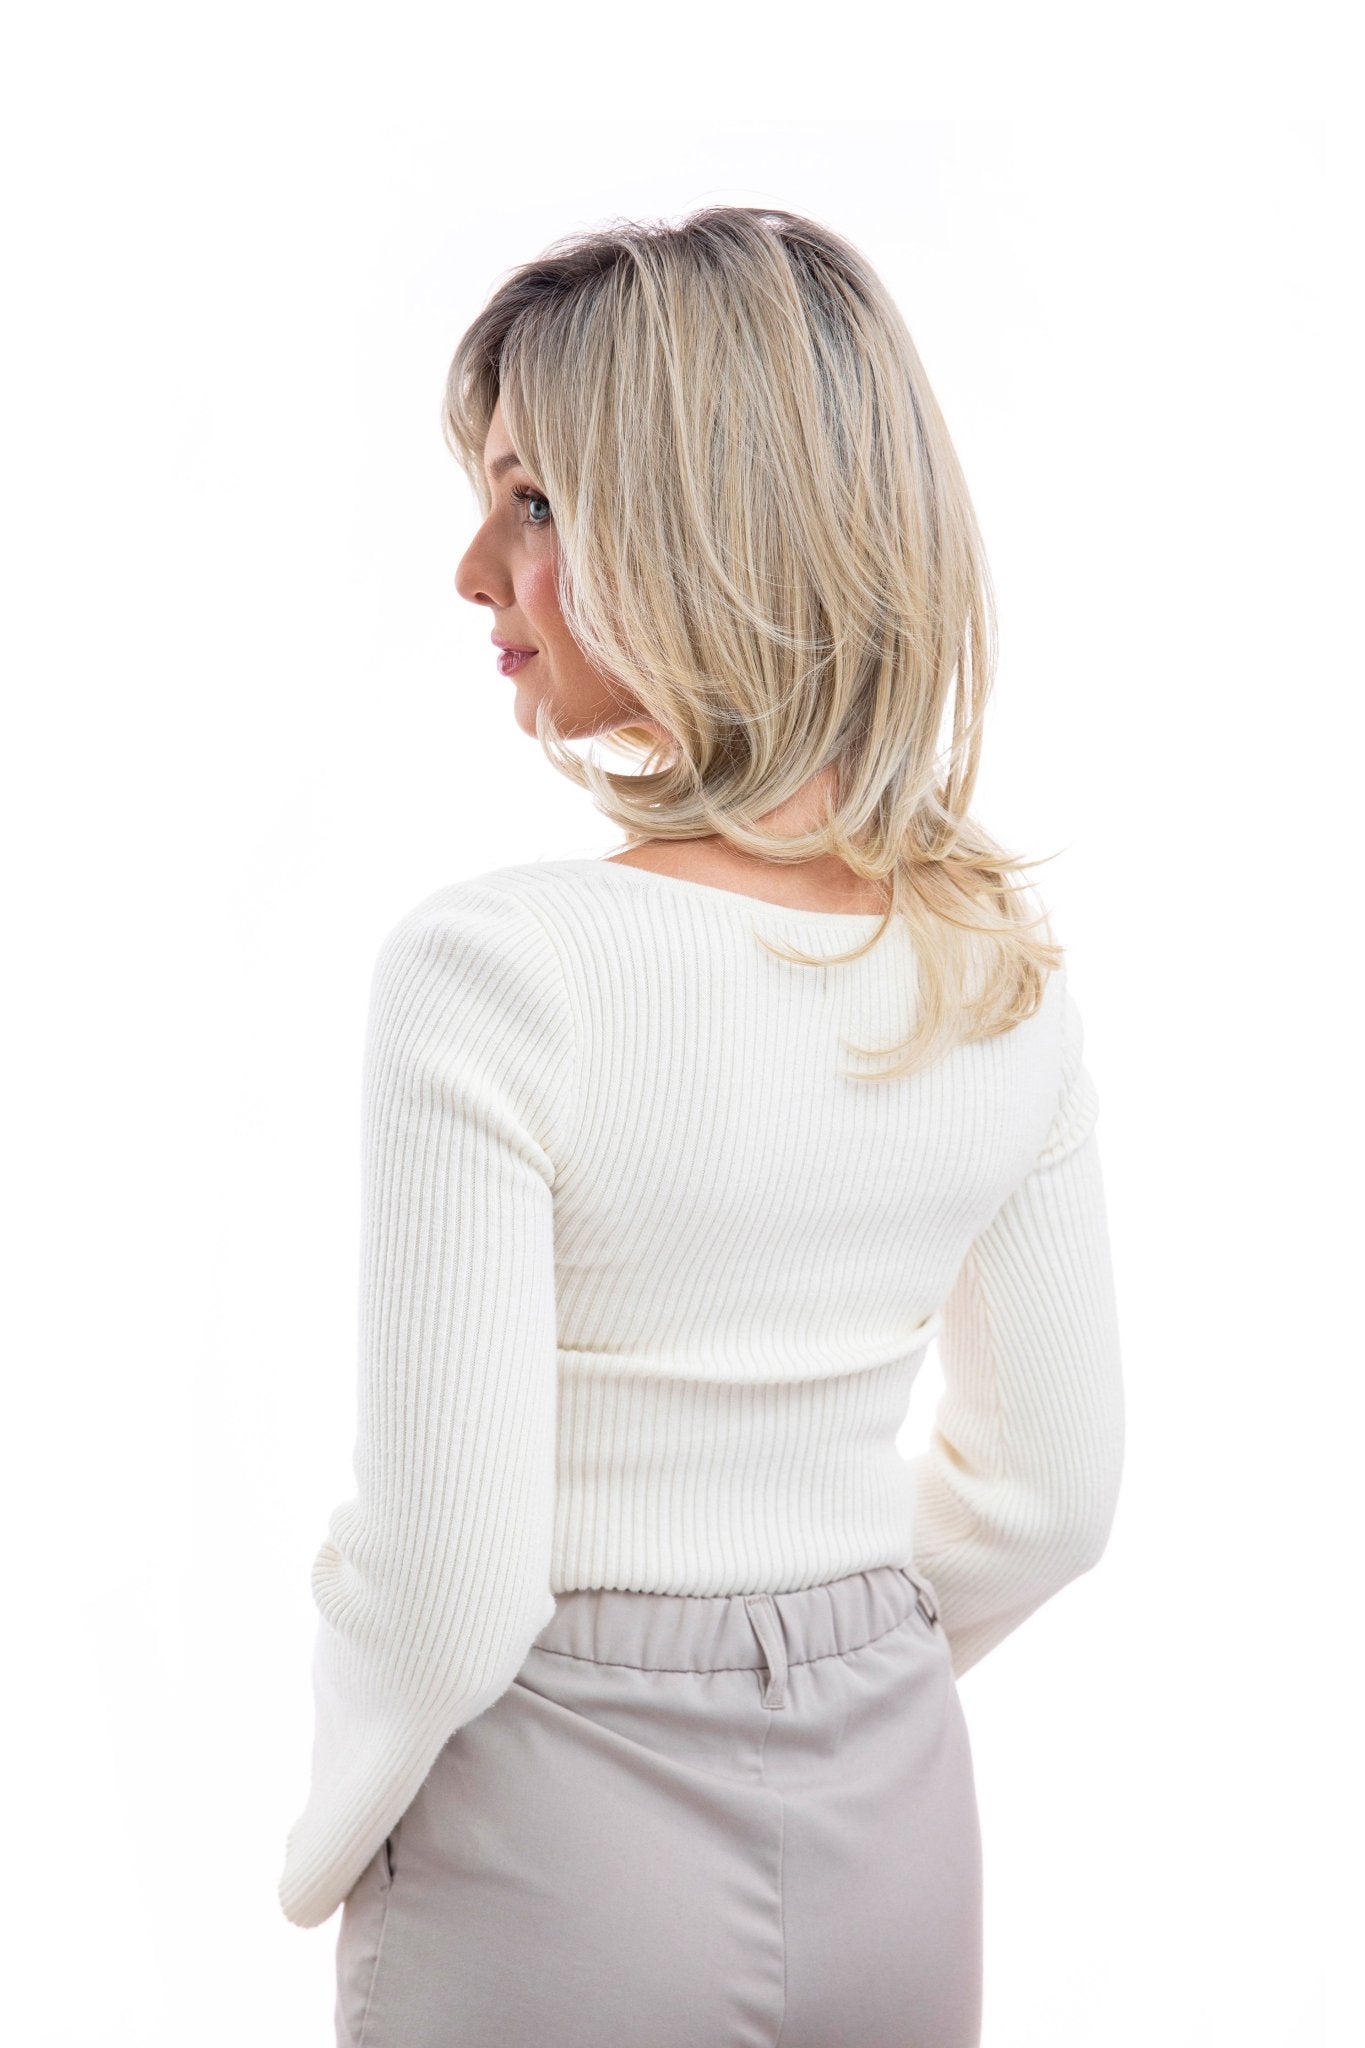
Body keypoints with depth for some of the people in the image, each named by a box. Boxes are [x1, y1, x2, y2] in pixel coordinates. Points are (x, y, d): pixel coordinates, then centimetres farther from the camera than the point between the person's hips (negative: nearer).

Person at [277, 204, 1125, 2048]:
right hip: (898, 1835, 5)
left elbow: (444, 1585, -20)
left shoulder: (492, 969, -23)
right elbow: (1051, 1494, 3)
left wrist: (329, 1851, -1)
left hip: (553, 1867, -4)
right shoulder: (1008, 974, -6)